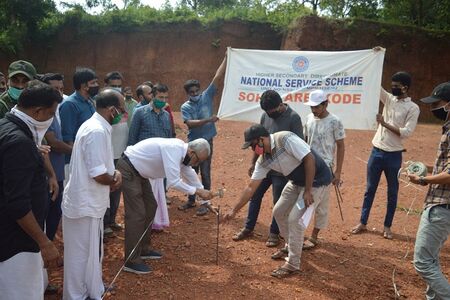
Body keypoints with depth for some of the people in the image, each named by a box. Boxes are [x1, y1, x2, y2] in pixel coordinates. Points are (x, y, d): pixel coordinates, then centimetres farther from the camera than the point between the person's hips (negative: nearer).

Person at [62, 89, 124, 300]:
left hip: (88, 201, 10)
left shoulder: (95, 126, 7)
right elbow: (99, 174, -28)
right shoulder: (97, 131, -25)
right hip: (85, 203, -10)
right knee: (82, 254, 6)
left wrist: (114, 173, -1)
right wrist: (115, 180, -7)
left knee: (91, 251, 23)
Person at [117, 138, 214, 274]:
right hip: (128, 170, -10)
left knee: (150, 207, 15)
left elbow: (189, 174, 14)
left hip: (139, 172, 10)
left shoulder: (181, 151, 1)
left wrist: (204, 196, 15)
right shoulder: (174, 150, -28)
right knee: (137, 214, -10)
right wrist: (197, 191, -23)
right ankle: (132, 261, -1)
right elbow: (173, 182, -33)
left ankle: (143, 249, 28)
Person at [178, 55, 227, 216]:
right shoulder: (185, 107, -2)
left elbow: (217, 77, -6)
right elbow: (190, 123, -18)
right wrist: (208, 120, -28)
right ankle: (191, 200, 28)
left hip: (207, 141, -2)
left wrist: (226, 58, -9)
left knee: (205, 173, 3)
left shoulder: (207, 97, -2)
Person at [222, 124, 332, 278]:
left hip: (316, 180, -8)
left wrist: (307, 191, -23)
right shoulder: (264, 161, -4)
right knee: (278, 212, 13)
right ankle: (290, 246, 35)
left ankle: (293, 264, 3)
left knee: (295, 218, -12)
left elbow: (310, 159, -27)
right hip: (297, 181, 8)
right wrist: (234, 210, 1)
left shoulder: (286, 139, -27)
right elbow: (251, 187, 1)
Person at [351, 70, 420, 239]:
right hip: (377, 152, 4)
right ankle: (363, 223, 22)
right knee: (370, 189, 11)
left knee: (392, 193, 9)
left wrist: (384, 123, -15)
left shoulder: (413, 108, -7)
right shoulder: (389, 99, 7)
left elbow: (406, 132, -15)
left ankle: (387, 226, 22)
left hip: (394, 155, -4)